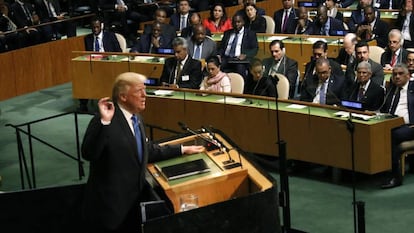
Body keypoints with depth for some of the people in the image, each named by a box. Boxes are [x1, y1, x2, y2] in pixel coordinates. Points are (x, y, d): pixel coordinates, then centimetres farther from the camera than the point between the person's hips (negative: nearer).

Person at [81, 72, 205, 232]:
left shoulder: (135, 117, 9)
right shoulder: (105, 121, -18)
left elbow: (147, 151, 19)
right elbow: (88, 154, -28)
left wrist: (182, 150, 22)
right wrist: (104, 122, -34)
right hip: (109, 205, -8)